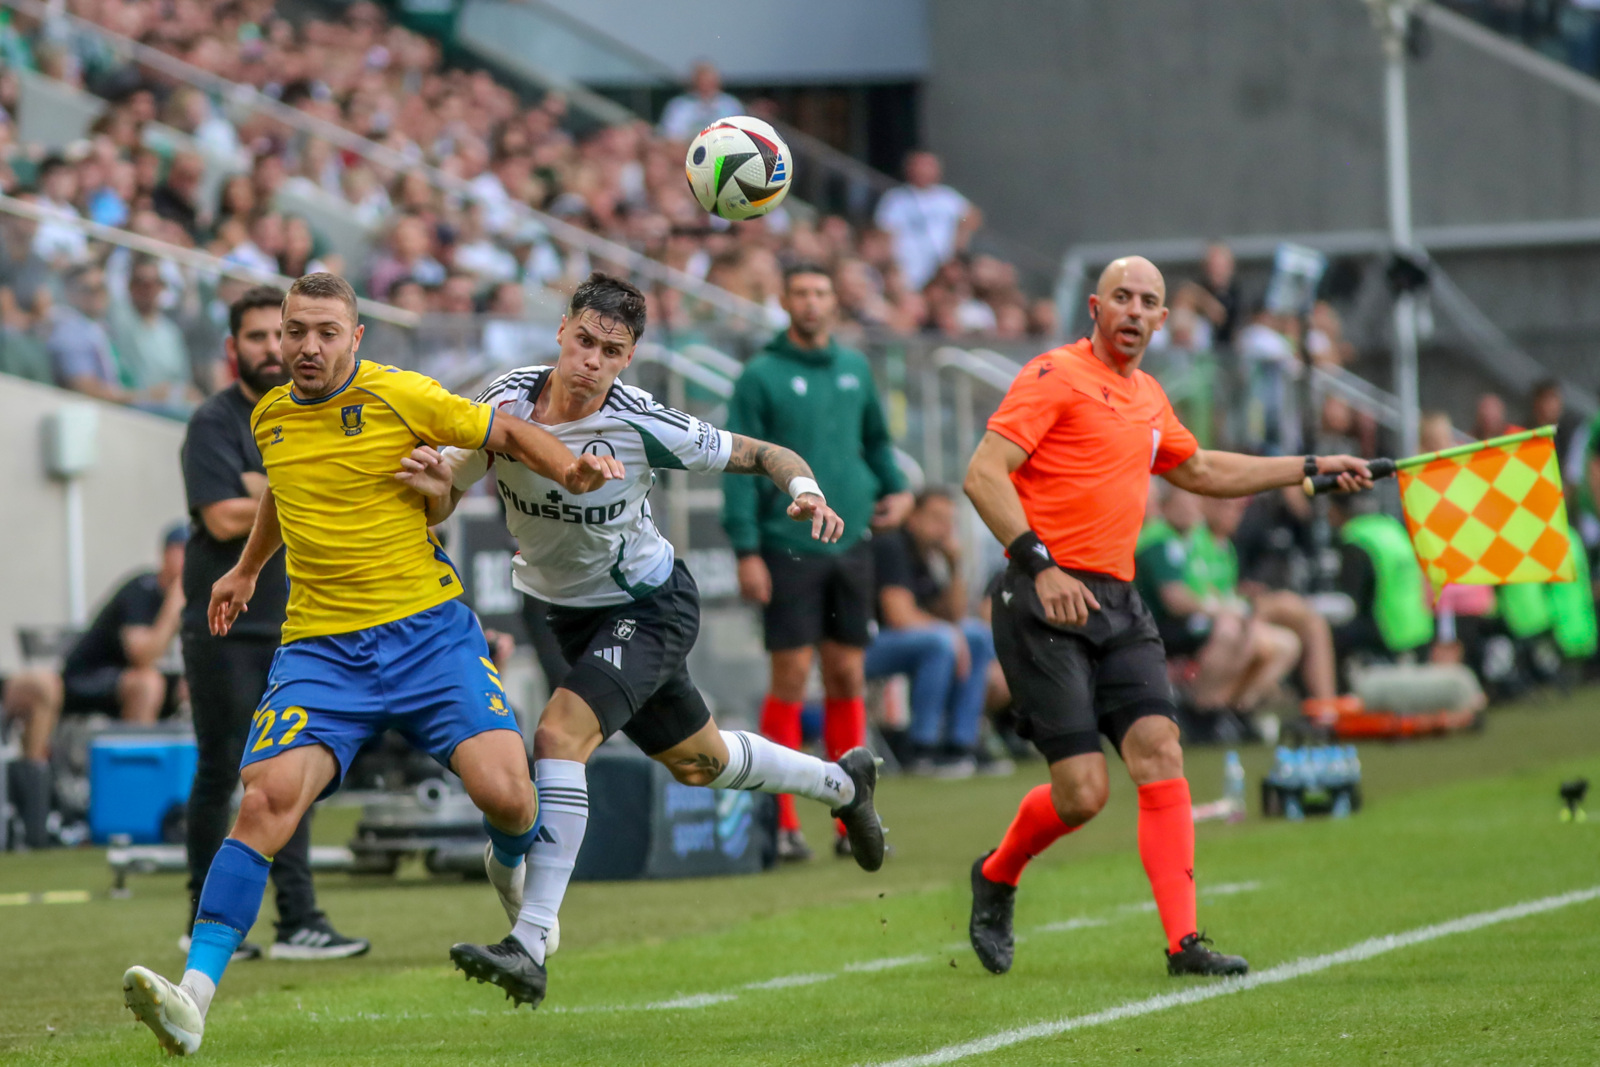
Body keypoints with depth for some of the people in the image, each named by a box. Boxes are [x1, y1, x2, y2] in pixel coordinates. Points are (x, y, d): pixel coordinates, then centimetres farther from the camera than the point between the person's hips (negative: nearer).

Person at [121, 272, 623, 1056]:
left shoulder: (401, 396, -4)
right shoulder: (270, 417, 11)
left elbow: (506, 433, 6)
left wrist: (571, 470, -13)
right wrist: (247, 569, 46)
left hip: (426, 631, -2)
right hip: (319, 647, 2)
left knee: (503, 792, -17)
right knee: (266, 799, -20)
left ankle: (514, 872, 25)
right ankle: (194, 997, -26)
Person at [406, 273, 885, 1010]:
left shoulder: (645, 427, -26)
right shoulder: (507, 401, -17)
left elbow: (760, 455, -13)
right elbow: (440, 505, -11)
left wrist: (806, 491, -34)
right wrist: (433, 485, -34)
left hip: (647, 608, -5)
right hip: (565, 610, 5)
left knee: (559, 734, -27)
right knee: (696, 761, 22)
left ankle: (530, 948, -27)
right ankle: (842, 782, 51)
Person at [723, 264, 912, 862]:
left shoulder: (855, 370, 12)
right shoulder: (762, 376, -3)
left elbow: (876, 438, 25)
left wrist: (897, 489, 6)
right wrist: (746, 549, -13)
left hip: (849, 544, 5)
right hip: (788, 548, -5)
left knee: (847, 678, 6)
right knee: (791, 678, -6)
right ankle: (782, 820, -1)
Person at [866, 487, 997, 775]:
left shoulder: (927, 554, 13)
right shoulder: (891, 546, -15)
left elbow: (954, 615, 15)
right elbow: (900, 616, -23)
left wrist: (954, 566, 2)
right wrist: (950, 632, -13)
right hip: (864, 644, -10)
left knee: (979, 636, 4)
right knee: (941, 641, -31)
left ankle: (960, 743, -1)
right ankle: (922, 751, -25)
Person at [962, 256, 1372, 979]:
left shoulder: (1148, 399, 19)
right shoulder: (1056, 376, -5)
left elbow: (1200, 471, 38)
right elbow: (982, 474, -13)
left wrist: (1312, 469, 38)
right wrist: (1040, 563, -22)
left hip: (1118, 604, 7)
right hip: (1045, 601, -7)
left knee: (1158, 751, -11)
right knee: (1082, 791, -10)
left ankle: (1184, 942, -12)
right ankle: (997, 877, 20)